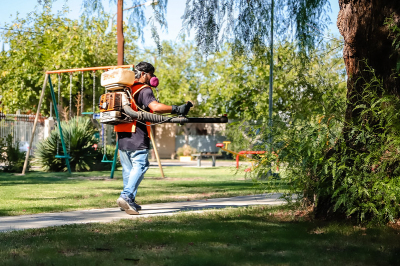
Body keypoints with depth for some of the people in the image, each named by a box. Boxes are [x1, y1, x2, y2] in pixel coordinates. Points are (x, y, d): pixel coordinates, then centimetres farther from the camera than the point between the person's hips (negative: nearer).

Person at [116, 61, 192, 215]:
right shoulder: (144, 90, -7)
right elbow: (155, 107, -24)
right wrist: (177, 109, -27)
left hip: (122, 136, 8)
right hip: (137, 136, -8)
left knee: (128, 168, 14)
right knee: (140, 165, -9)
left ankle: (128, 201, 18)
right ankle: (126, 196, -22)